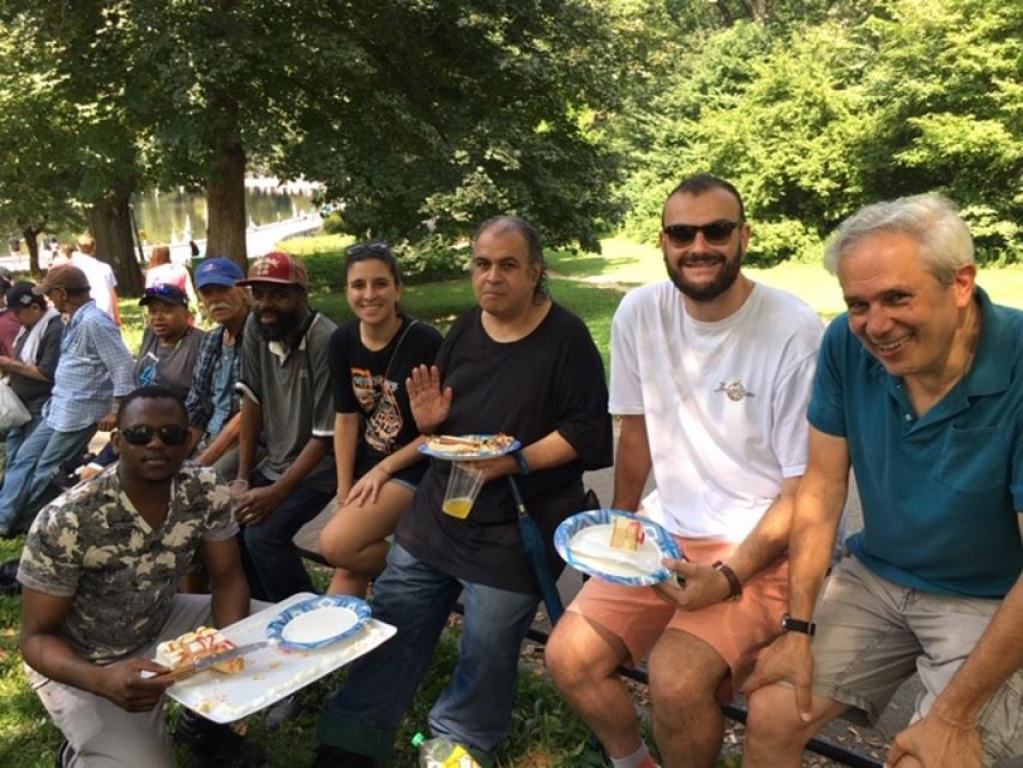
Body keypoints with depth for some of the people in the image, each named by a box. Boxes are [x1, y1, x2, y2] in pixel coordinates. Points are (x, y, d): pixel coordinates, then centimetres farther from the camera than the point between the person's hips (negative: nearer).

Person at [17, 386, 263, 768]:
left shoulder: (207, 491, -16)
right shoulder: (64, 523, -28)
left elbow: (228, 578, -9)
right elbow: (37, 637, -20)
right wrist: (103, 680, -40)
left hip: (162, 627, 4)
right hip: (80, 664, -4)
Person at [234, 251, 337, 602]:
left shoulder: (325, 342, -23)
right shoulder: (256, 327, -5)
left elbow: (326, 435, -20)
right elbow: (252, 401, 0)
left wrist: (277, 492, -20)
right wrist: (242, 477, -2)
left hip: (318, 466, -7)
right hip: (274, 461, 7)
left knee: (263, 535, -21)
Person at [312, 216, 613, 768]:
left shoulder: (566, 337, -10)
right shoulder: (465, 330, 8)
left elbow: (589, 430, -13)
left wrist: (519, 459, -24)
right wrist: (429, 422, -5)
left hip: (515, 529, -5)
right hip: (437, 511, 6)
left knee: (484, 665, 7)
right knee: (388, 635, 11)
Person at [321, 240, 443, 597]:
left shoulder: (426, 343, -19)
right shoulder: (342, 341, -1)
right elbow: (346, 419, 2)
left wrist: (384, 469, -11)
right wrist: (344, 491, 0)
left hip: (414, 469, -6)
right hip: (367, 467, 6)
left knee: (336, 545, -18)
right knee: (350, 565, 7)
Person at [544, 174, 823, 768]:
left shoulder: (795, 331, -16)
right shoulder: (640, 312, -2)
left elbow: (804, 485, -12)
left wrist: (729, 577, -21)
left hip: (761, 549, -4)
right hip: (665, 531, 5)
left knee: (676, 679, -26)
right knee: (568, 657, -8)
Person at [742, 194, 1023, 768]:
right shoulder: (847, 345, -13)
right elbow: (823, 488, -6)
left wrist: (953, 717, -20)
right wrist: (798, 628, -9)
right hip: (876, 579, 4)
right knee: (772, 716, -6)